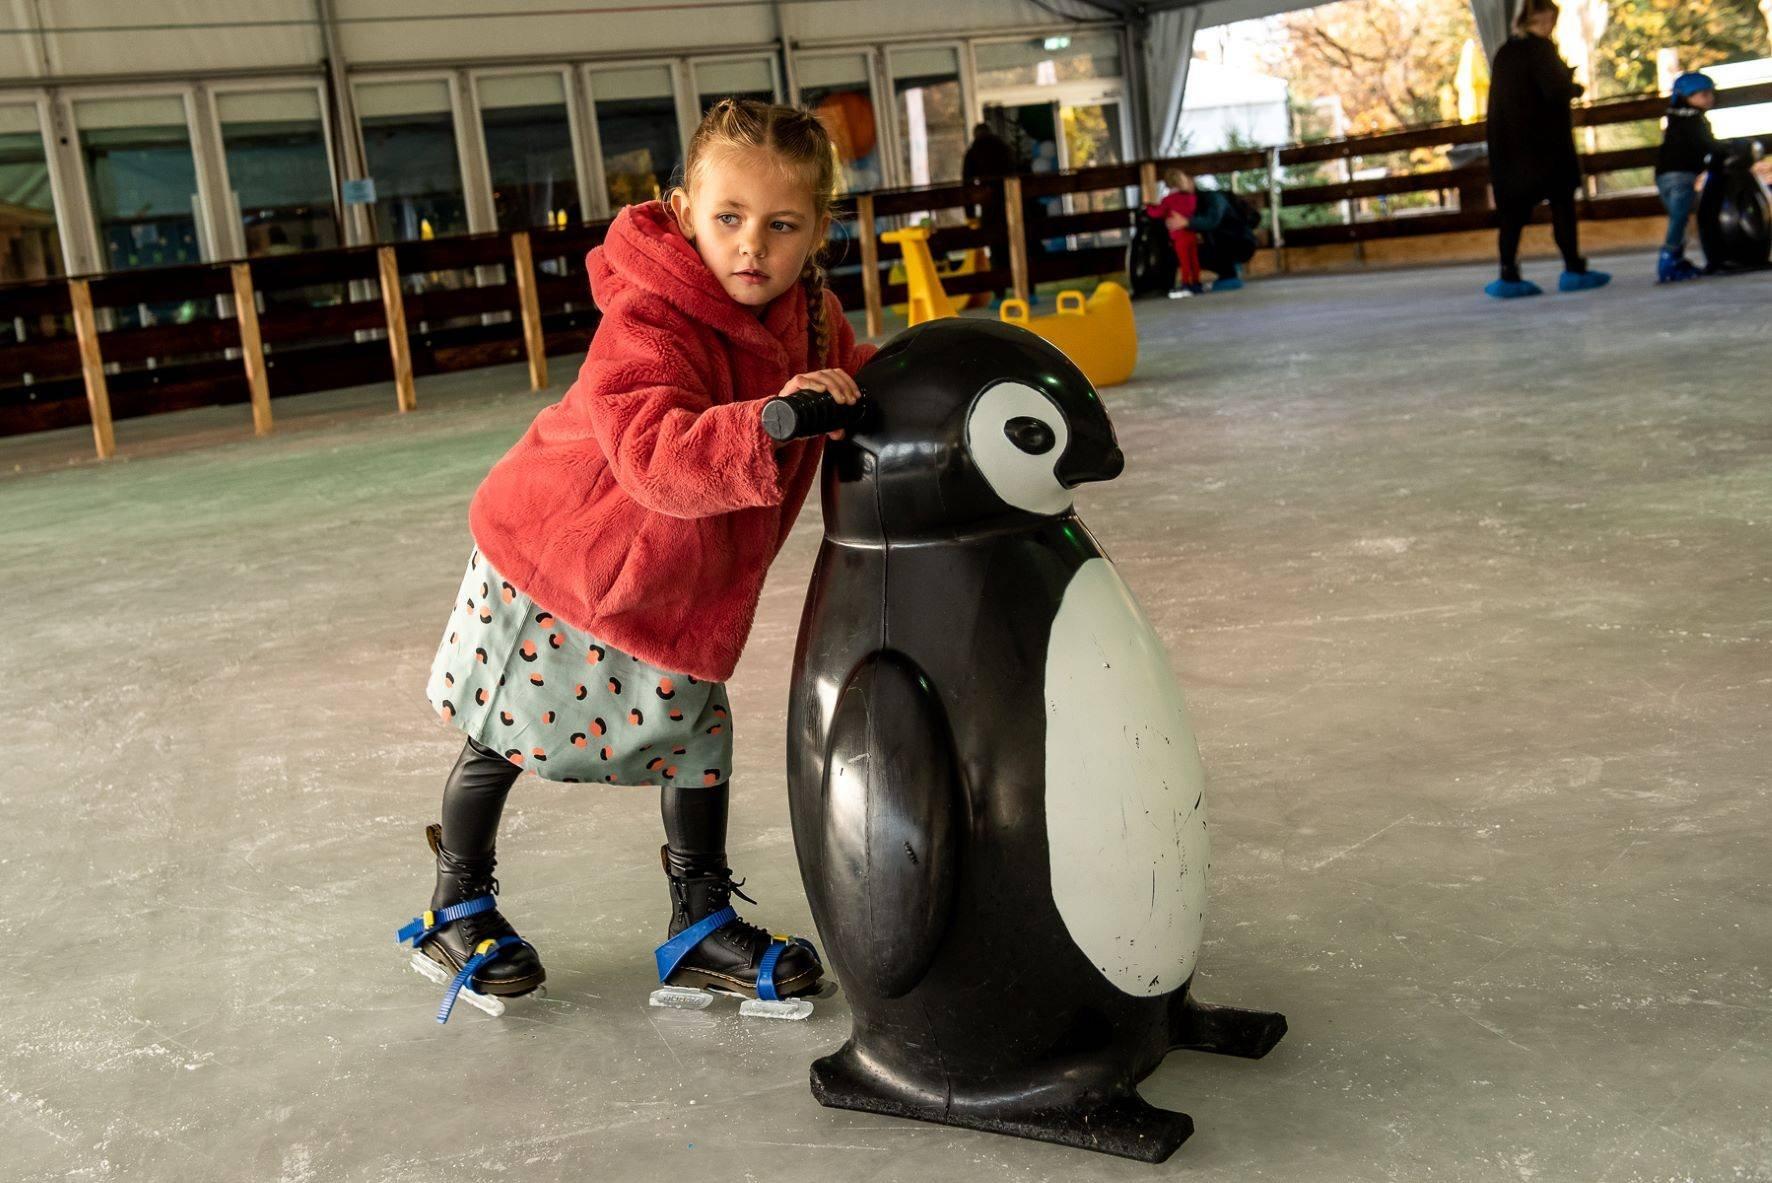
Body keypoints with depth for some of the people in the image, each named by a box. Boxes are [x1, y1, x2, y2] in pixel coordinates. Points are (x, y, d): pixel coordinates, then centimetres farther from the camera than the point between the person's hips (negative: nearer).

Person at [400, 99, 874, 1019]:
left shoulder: (807, 313, -9)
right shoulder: (646, 325, -34)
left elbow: (850, 375, 9)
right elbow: (657, 459, -48)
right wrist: (767, 423, -62)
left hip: (677, 584, 6)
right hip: (555, 553, -6)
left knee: (696, 736, 10)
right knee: (503, 737, 10)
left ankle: (702, 925, 27)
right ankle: (458, 907, 34)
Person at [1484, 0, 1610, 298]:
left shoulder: (1504, 53, 11)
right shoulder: (1540, 47, -10)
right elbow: (1556, 89, -20)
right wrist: (1575, 87, 1)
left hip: (1508, 145, 6)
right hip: (1544, 142, -6)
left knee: (1514, 209, 5)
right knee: (1562, 203, 3)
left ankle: (1508, 276, 0)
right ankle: (1573, 270, 4)